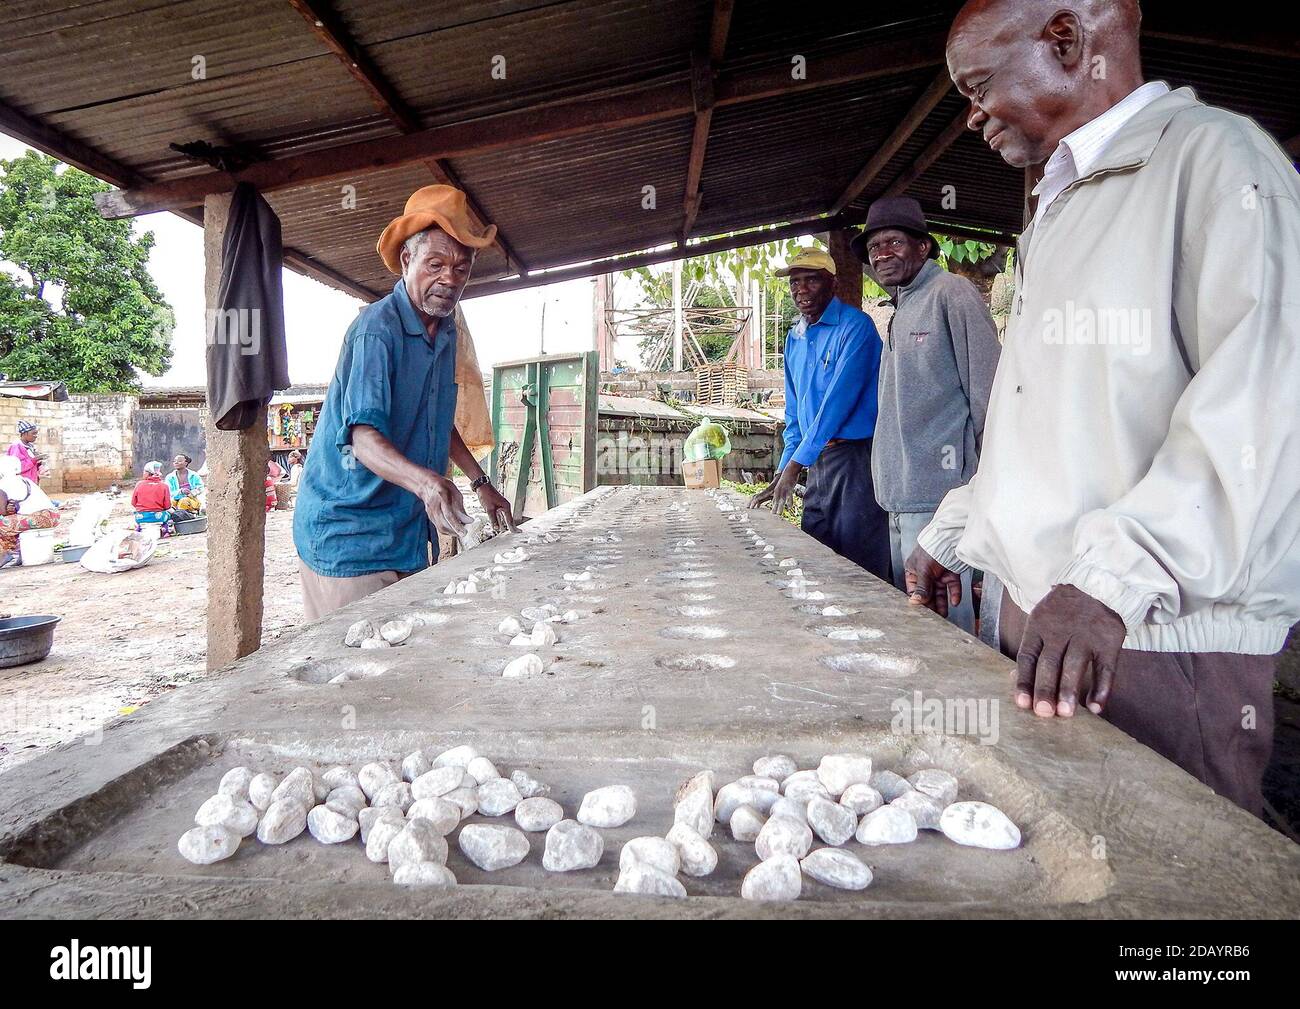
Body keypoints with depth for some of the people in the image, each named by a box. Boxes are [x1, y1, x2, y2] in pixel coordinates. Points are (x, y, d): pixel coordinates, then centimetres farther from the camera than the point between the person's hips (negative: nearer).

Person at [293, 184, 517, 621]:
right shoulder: (376, 328, -18)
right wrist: (426, 483, -46)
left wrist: (481, 483, 18)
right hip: (348, 535, -8)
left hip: (409, 533, 8)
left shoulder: (446, 331, 9)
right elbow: (363, 436, -29)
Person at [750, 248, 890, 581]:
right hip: (817, 463, 8)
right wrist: (783, 473, 8)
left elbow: (840, 399, -18)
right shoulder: (794, 339, 15)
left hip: (856, 457, -7)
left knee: (860, 570, -3)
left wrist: (794, 464, -17)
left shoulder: (855, 326, -9)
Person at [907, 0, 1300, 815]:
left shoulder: (1213, 156, -8)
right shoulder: (1061, 211, 21)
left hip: (1162, 646, -8)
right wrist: (954, 534, 23)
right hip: (1042, 623, 8)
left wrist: (1114, 574, -30)